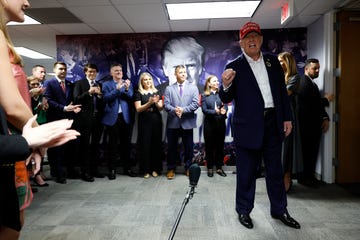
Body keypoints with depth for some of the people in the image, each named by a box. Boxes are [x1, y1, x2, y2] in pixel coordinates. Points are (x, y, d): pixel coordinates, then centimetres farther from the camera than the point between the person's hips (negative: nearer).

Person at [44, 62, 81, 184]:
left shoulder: (70, 84, 16)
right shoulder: (49, 83, -1)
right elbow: (48, 101, -11)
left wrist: (74, 108, -4)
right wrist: (64, 108, -20)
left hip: (69, 118, 5)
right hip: (56, 120, -5)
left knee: (71, 146, 8)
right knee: (56, 148, 3)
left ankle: (70, 170, 20)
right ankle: (58, 173, 14)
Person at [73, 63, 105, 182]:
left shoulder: (100, 85, 15)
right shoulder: (79, 83, 5)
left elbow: (104, 102, 10)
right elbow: (76, 99, -6)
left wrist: (99, 94, -8)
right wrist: (89, 92, -15)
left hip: (97, 118, 4)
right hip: (85, 118, -4)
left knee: (95, 145, 9)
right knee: (85, 145, -1)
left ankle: (94, 169, 19)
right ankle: (85, 171, 6)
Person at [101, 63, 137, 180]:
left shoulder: (128, 83, 11)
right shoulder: (106, 84, 6)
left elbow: (131, 99, 1)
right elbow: (106, 98, -10)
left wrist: (127, 89, -16)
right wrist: (117, 89, -19)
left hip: (125, 117, 2)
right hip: (113, 117, -2)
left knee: (126, 143, 8)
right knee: (113, 144, 3)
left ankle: (127, 168, 19)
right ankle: (112, 169, 12)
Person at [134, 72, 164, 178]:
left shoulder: (156, 92, 10)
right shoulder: (138, 93, 3)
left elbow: (161, 108, 5)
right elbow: (138, 109, -8)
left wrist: (156, 102, -16)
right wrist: (149, 103, -21)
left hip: (156, 121, 2)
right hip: (144, 122, -2)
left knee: (156, 144, 3)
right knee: (145, 145, -2)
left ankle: (155, 168, 14)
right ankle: (146, 170, 9)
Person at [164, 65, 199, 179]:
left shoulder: (193, 88, 7)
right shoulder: (169, 89, 9)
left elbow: (195, 104, -5)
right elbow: (166, 104, -2)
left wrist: (183, 109, -17)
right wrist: (174, 110, -21)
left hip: (187, 122, 0)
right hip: (173, 122, 0)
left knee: (189, 147, 9)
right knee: (172, 147, 8)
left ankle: (188, 168, 25)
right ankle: (171, 169, 22)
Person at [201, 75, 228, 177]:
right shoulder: (204, 96, 1)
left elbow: (225, 106, 0)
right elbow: (204, 110, -8)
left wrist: (224, 110, -23)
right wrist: (215, 112, -24)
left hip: (221, 123, 2)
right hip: (209, 124, -2)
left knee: (220, 146, 8)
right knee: (209, 146, 6)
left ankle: (219, 167, 21)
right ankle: (210, 168, 18)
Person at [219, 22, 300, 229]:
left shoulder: (273, 61, 10)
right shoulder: (235, 66, -2)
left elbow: (282, 91, 13)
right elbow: (226, 99, -4)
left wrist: (287, 117, 9)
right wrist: (226, 85, -25)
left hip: (273, 123, 4)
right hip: (249, 126, -4)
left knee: (275, 170, 15)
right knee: (246, 171, 7)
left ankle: (279, 210, 33)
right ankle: (244, 210, 25)